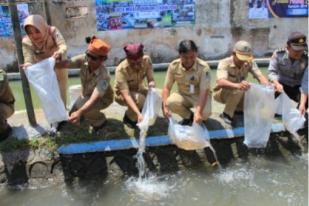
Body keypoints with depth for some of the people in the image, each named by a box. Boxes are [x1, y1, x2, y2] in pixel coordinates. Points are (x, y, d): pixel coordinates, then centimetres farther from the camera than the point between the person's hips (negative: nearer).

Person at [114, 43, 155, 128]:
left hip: (139, 89, 4)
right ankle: (128, 118, -4)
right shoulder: (121, 70, -34)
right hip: (122, 94, -4)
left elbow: (151, 80, -17)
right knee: (139, 99, -36)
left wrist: (152, 84, -43)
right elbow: (126, 96, -40)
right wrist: (139, 114, -52)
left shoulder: (147, 60, -22)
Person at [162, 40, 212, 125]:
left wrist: (198, 112, -42)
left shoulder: (203, 67, -24)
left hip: (199, 96, -2)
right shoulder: (173, 66, -15)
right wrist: (165, 106, -28)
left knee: (205, 113, -34)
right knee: (170, 102, -31)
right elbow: (167, 87, -11)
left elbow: (204, 91, -28)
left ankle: (196, 116, 7)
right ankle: (188, 117, 1)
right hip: (183, 95, 3)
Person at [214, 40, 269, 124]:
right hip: (221, 93, -5)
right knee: (238, 89, -36)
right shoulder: (224, 63, -27)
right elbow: (221, 82, -45)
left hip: (239, 95, 6)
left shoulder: (250, 63, -12)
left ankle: (236, 109, 12)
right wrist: (237, 85, -65)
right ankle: (227, 114, -13)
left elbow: (260, 76, -23)